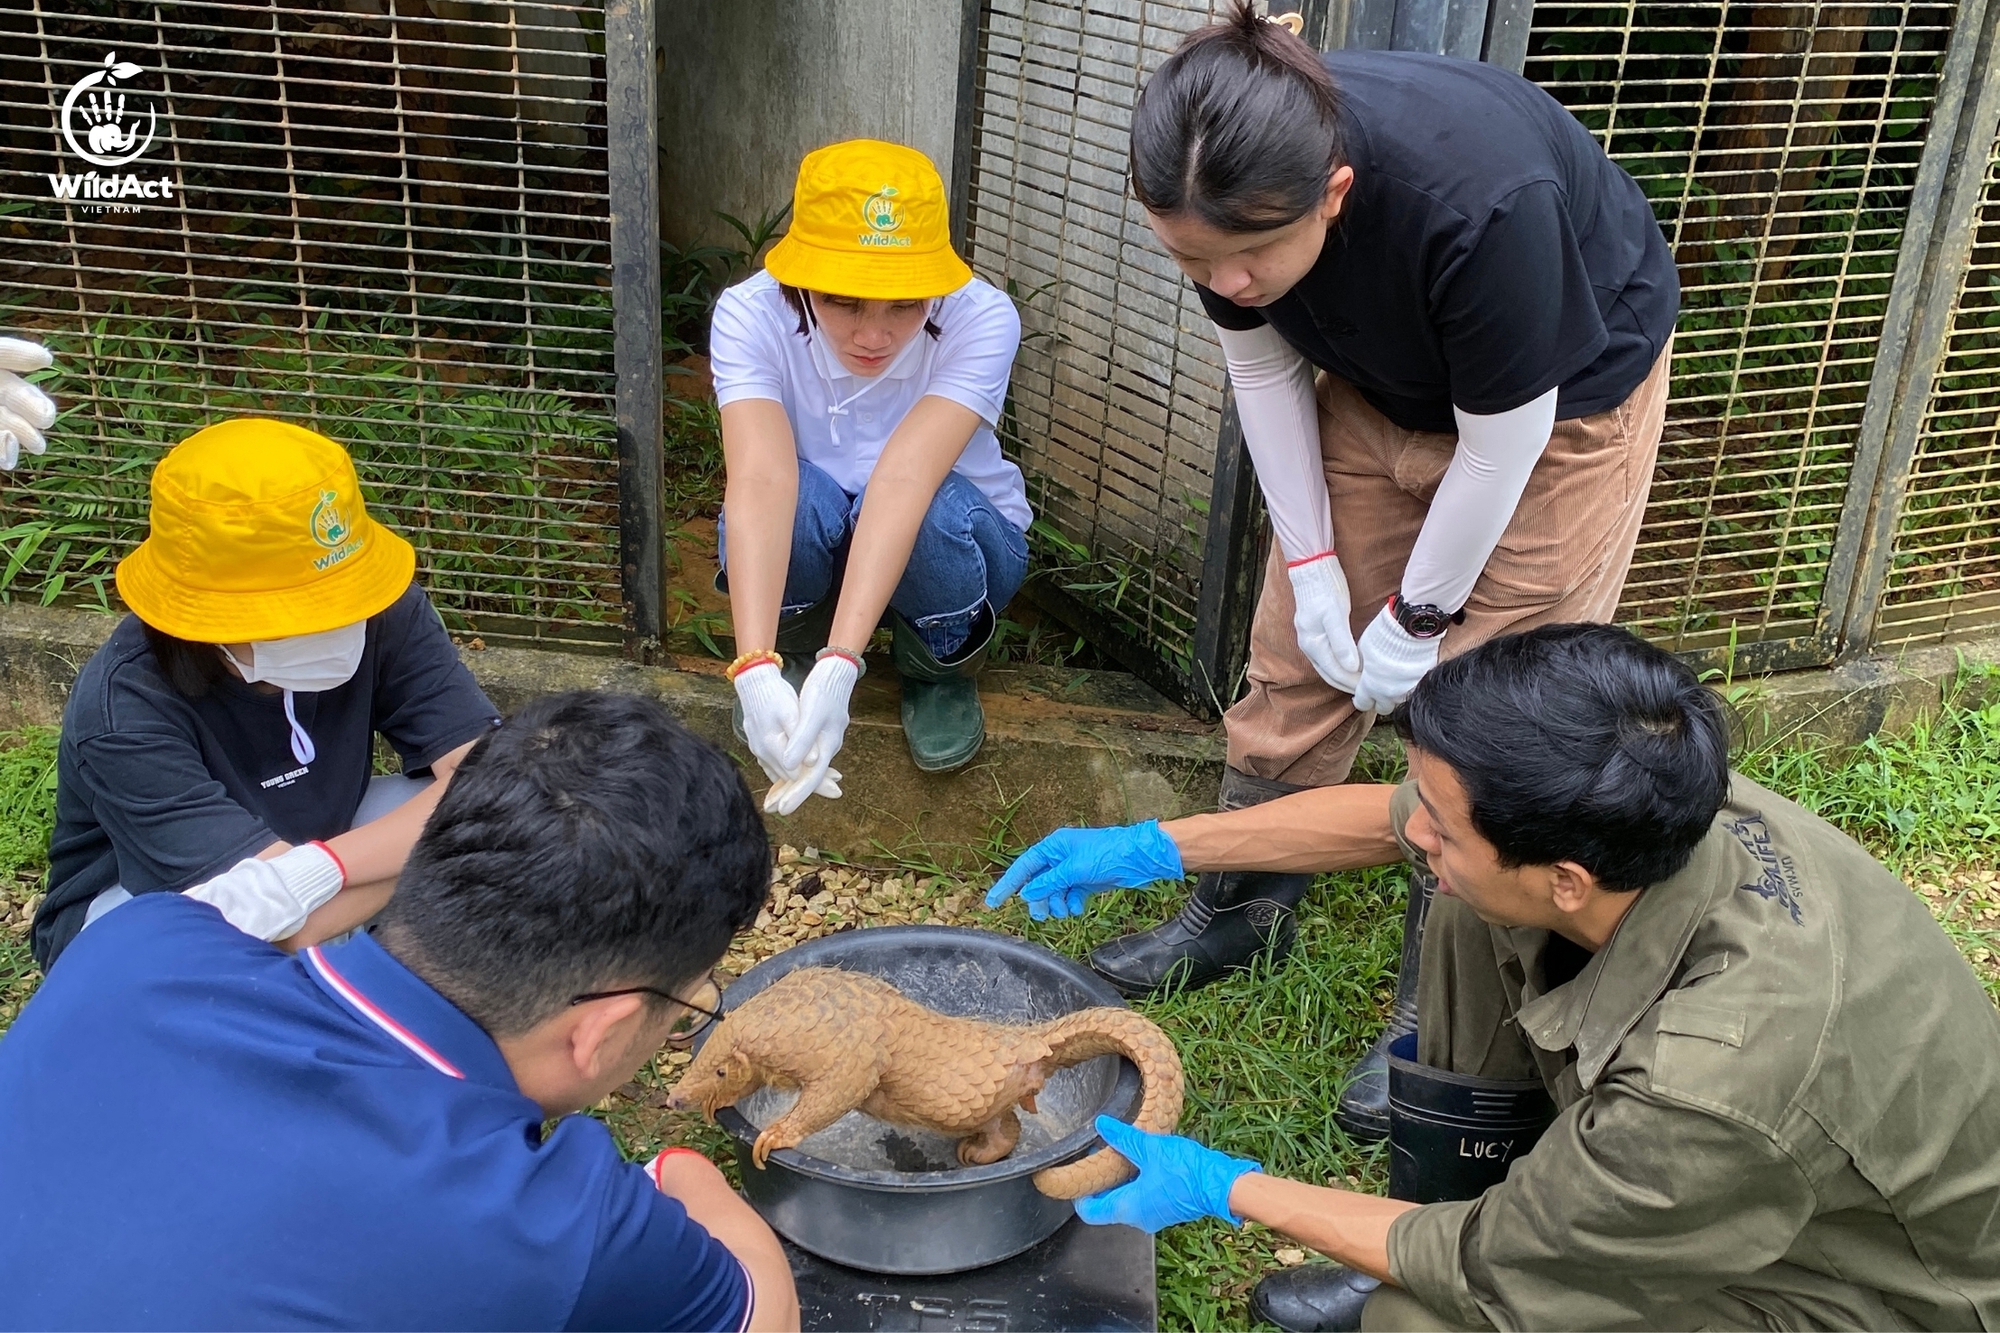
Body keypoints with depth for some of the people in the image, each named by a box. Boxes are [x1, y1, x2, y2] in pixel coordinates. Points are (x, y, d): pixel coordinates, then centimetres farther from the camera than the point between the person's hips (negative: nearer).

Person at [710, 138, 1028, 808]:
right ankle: (795, 645, -1)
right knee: (794, 498, -35)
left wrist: (841, 667, -52)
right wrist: (757, 671, -54)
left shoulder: (981, 319, -29)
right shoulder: (750, 316, -26)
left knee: (935, 508, -36)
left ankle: (941, 665, -2)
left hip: (947, 541, 0)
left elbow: (906, 476, -42)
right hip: (804, 550, 1)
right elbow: (760, 480, -40)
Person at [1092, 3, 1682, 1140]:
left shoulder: (1478, 202, -42)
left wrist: (1414, 621, -15)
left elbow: (1503, 443, -28)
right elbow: (1264, 367, -8)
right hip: (1386, 383, 5)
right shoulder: (1228, 192, -26)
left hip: (1565, 395, -5)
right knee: (1299, 648, 5)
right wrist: (1314, 566, -7)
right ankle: (1246, 912, 24)